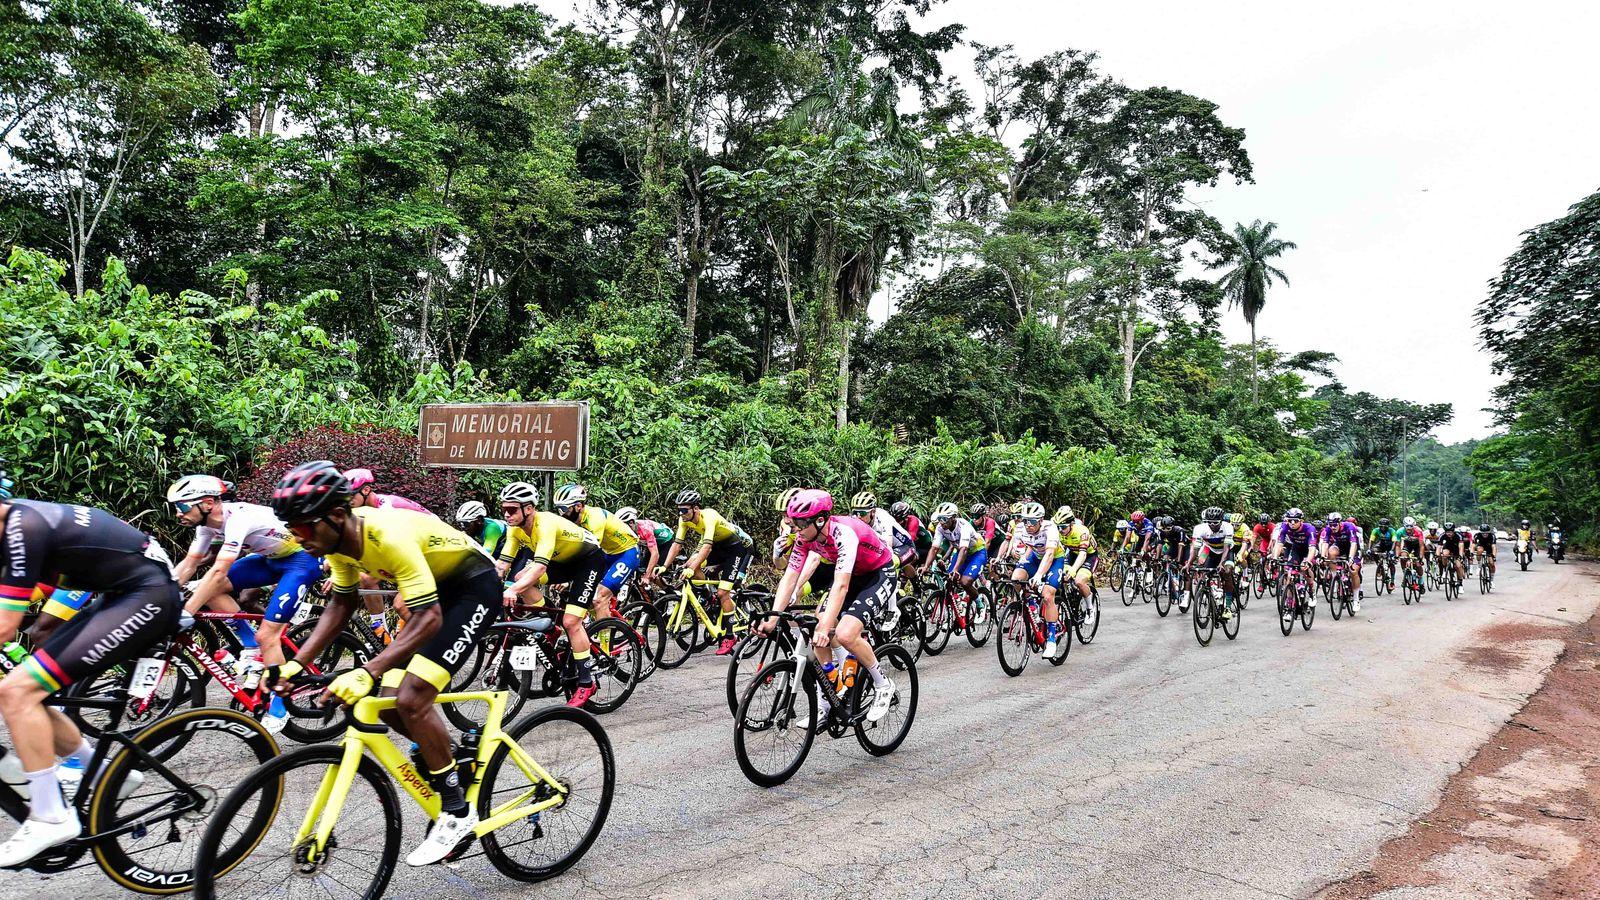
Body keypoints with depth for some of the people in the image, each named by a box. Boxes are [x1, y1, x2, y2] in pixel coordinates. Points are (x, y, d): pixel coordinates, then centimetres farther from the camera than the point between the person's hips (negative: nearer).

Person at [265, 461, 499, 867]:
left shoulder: (389, 536, -33)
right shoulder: (339, 538, -8)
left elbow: (429, 620, -35)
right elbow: (342, 603, 7)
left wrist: (367, 673, -42)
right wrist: (297, 663, -2)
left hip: (474, 588, -9)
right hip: (434, 590, 9)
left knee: (411, 699, -19)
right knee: (390, 707, 1)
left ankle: (457, 809, -4)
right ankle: (456, 766, 23)